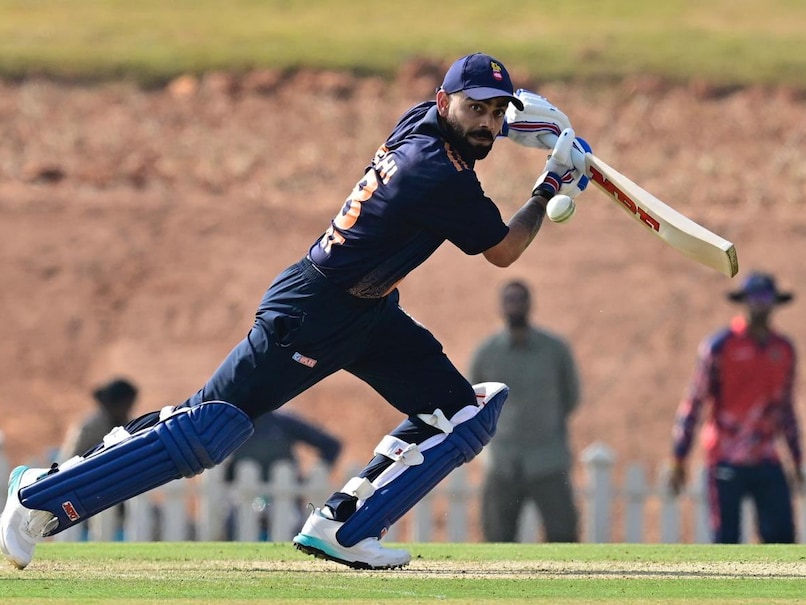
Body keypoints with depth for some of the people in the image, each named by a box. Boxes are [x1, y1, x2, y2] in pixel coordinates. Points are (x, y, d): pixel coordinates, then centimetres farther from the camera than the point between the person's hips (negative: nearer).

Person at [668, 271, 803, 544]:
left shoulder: (785, 350, 10)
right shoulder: (720, 346, -4)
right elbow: (693, 403, -3)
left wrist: (797, 460, 21)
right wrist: (678, 461, -6)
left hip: (766, 460, 4)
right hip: (726, 460, -4)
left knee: (781, 536, -4)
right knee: (726, 540, -3)